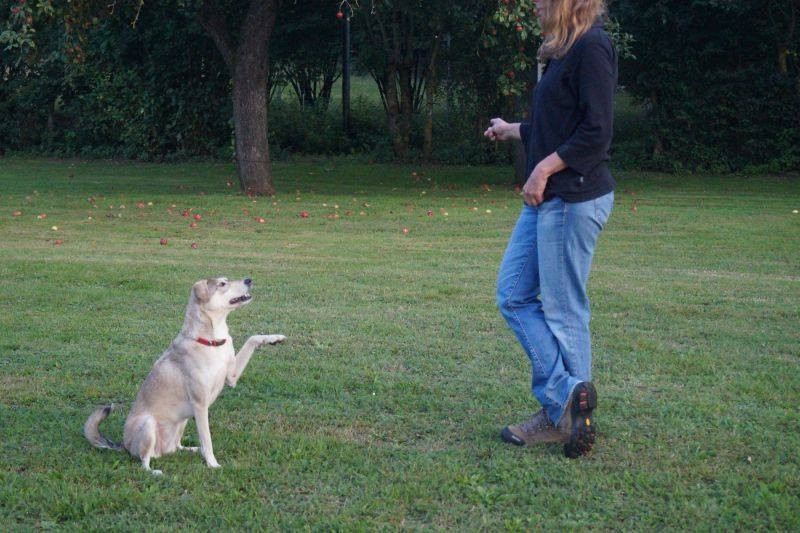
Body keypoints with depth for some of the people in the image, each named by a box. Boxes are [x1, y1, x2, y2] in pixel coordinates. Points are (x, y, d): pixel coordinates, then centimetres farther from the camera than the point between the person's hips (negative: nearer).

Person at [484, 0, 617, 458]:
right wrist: (514, 131, 34)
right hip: (547, 198, 11)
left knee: (563, 310, -3)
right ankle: (566, 396, 11)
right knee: (514, 295, 9)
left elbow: (596, 133, -19)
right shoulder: (565, 51, 16)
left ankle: (564, 411, 9)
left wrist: (545, 168, -18)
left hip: (574, 198, -10)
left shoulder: (592, 47, -14)